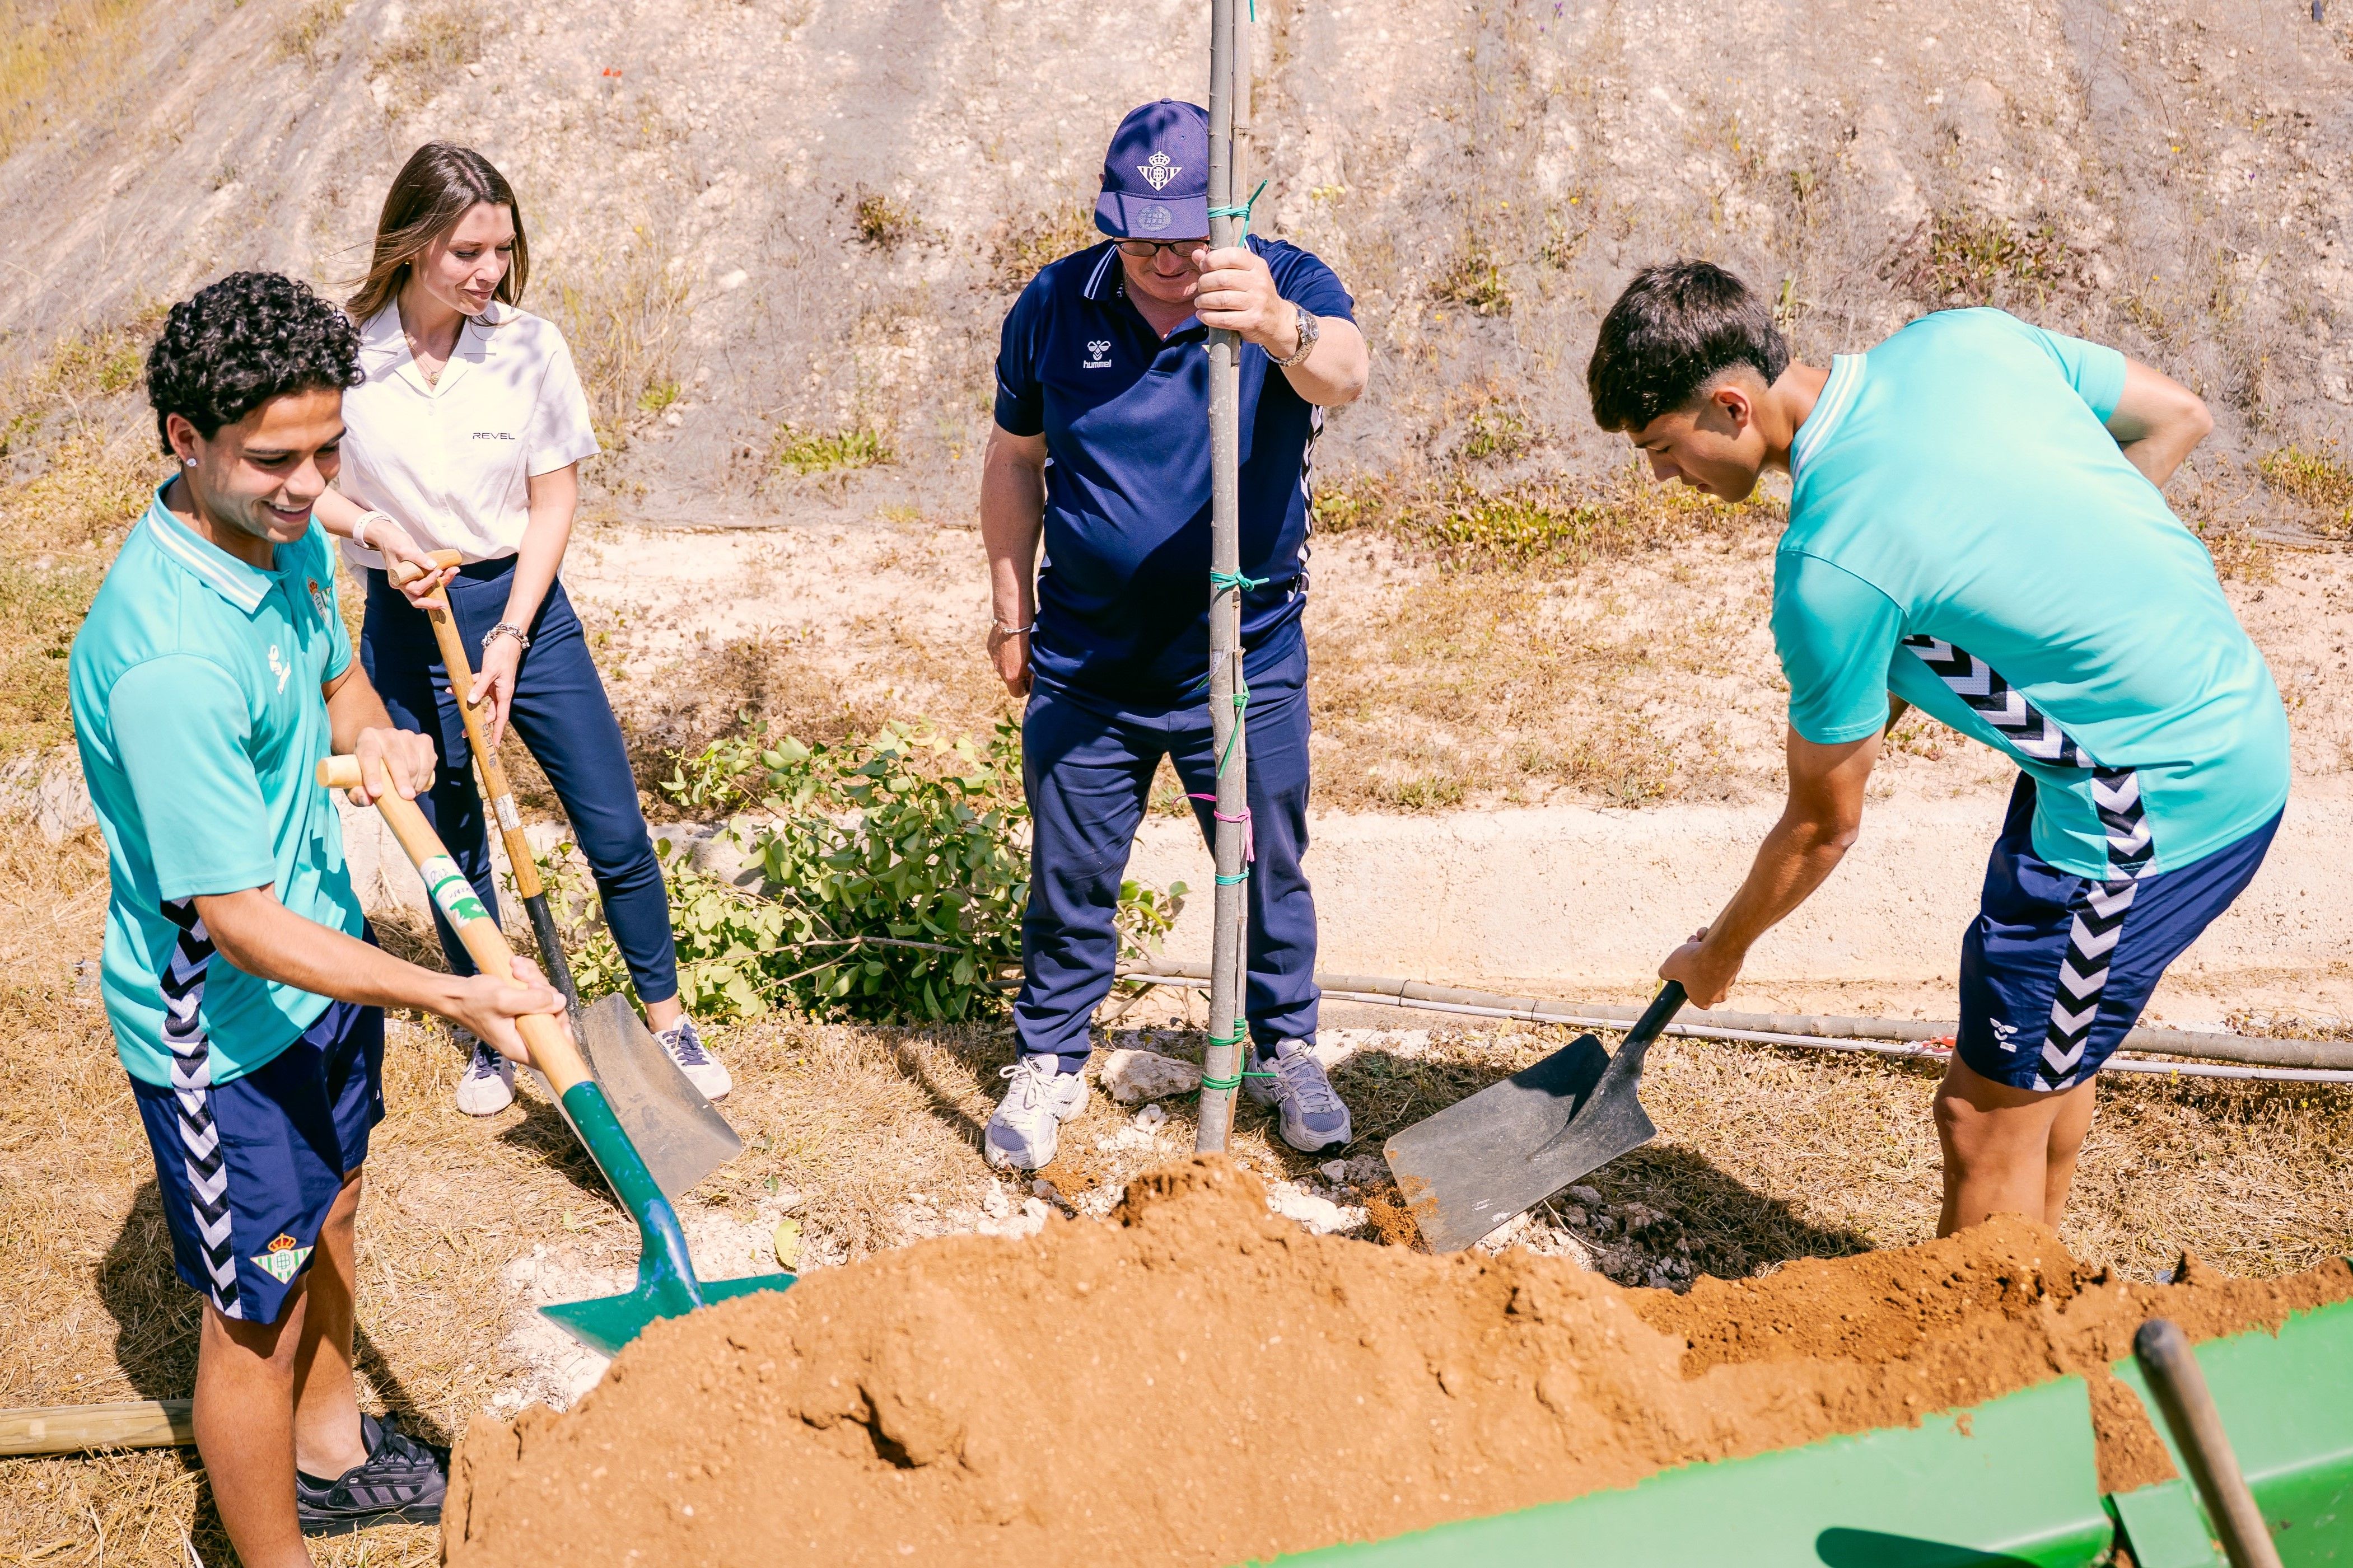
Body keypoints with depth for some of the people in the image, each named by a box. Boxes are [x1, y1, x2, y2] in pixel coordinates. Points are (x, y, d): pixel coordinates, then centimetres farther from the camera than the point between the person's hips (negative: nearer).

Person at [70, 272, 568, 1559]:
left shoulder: (291, 541, -5)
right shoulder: (169, 657, -33)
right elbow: (237, 918, -30)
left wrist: (372, 734, -6)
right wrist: (451, 996, -32)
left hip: (325, 954, 9)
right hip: (223, 1022, -9)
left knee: (328, 1216, 27)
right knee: (257, 1310, 8)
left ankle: (331, 1451, 51)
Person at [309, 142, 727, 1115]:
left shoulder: (528, 345, -10)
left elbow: (553, 504, -6)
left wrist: (508, 641, -11)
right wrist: (376, 528, -18)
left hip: (522, 604, 0)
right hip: (404, 623, 0)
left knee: (616, 830, 2)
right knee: (450, 844, 12)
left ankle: (667, 1021, 22)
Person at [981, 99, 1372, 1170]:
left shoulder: (1286, 286, -11)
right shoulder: (1053, 307, -4)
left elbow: (1343, 371, -35)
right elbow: (1014, 462, 7)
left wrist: (1281, 329, -58)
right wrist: (1012, 613, 9)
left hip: (1248, 666, -1)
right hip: (1085, 669, 1)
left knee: (1268, 872, 12)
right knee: (1070, 878, 12)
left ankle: (1285, 1050, 34)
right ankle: (1050, 1061, 32)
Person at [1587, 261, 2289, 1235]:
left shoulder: (1831, 566, -24)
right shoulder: (1961, 339, -3)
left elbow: (1824, 826, -10)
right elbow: (2179, 416, 11)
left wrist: (1718, 953, 8)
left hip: (2159, 801, -10)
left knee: (1986, 1115, 2)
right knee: (2047, 1049, 25)